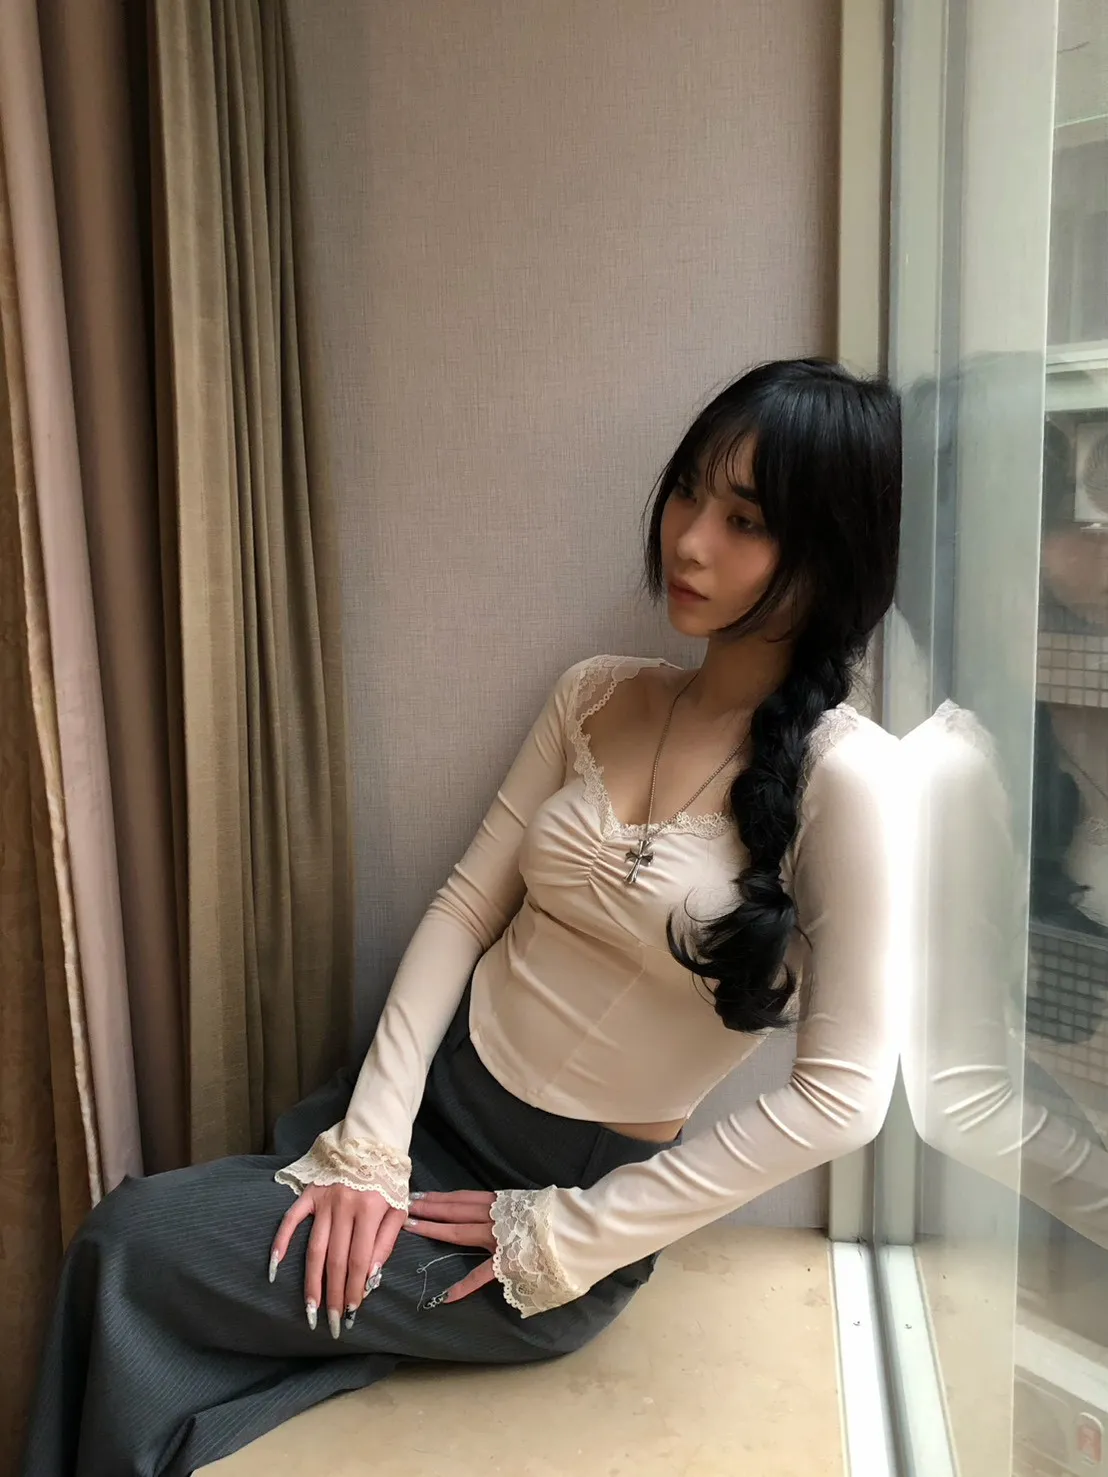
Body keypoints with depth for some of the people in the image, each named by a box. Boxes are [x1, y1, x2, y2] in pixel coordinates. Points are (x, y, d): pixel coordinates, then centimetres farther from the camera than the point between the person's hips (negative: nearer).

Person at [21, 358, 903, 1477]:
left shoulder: (843, 778, -19)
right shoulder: (597, 696, 0)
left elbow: (840, 1097, -20)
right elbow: (467, 903, 0)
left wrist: (569, 1236, -14)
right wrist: (368, 1140, -9)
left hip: (575, 1185, -5)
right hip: (434, 1098, 5)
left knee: (128, 1254, -9)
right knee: (132, 1227, -7)